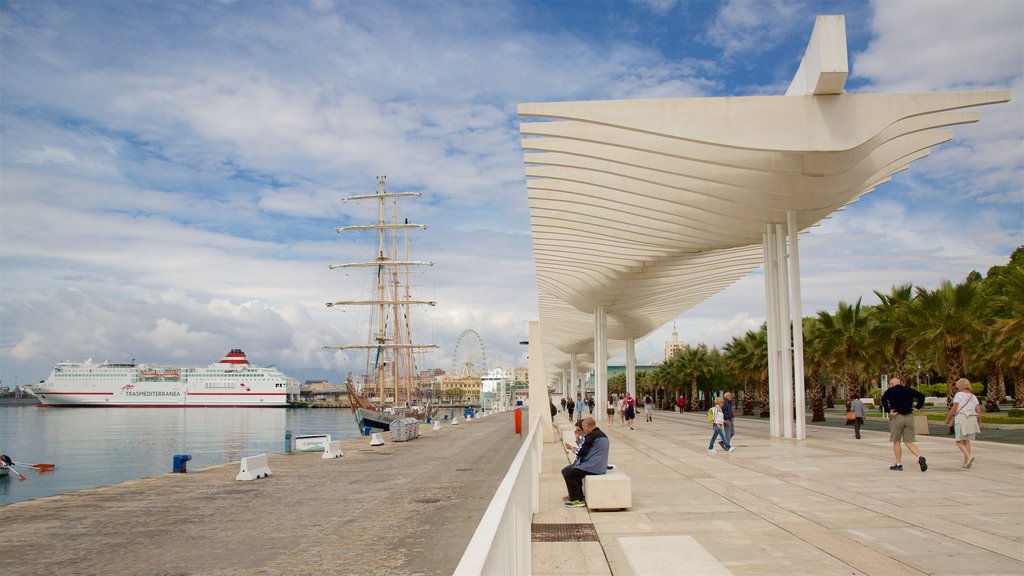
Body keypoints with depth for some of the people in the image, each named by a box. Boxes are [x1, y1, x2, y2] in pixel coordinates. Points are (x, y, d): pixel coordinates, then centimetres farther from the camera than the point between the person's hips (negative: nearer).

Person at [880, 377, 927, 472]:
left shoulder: (890, 391, 0)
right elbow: (921, 396, 11)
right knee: (909, 442, 8)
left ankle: (899, 464, 12)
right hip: (909, 417, 4)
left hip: (897, 417, -4)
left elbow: (884, 399, -18)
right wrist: (917, 407, 9)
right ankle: (920, 457, -16)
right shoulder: (909, 390, 13)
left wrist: (888, 411, -11)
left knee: (896, 442, 8)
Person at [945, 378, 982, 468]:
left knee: (960, 442, -1)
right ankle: (965, 462, 8)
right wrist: (979, 423, 14)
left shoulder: (959, 395, -3)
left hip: (961, 419, -6)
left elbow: (953, 409, -8)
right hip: (972, 419, 6)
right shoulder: (973, 396, 13)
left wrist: (947, 419, 3)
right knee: (967, 441, 11)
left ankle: (969, 456, -23)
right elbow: (979, 411, 6)